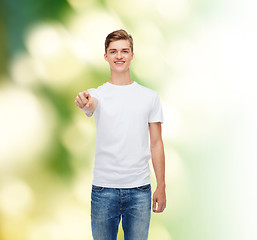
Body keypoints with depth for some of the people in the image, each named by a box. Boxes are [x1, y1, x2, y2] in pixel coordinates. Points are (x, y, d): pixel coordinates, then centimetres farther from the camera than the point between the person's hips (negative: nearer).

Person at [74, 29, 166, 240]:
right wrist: (85, 103, -49)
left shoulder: (150, 97, 5)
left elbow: (156, 144, 6)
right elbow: (91, 104, -24)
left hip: (139, 190, 1)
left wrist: (161, 187, 3)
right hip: (103, 189, 0)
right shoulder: (97, 94, 2)